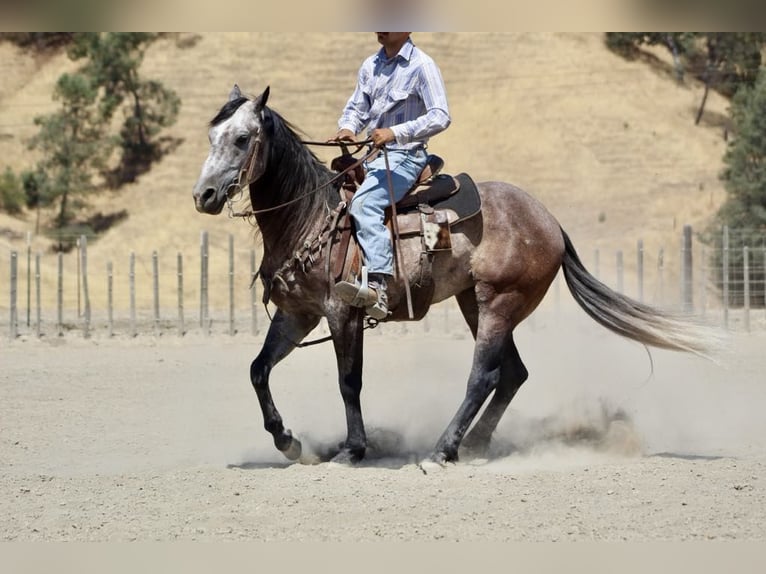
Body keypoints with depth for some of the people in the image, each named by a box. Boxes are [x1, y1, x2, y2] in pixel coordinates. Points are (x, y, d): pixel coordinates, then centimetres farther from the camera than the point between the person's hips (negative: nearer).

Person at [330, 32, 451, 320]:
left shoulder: (422, 66, -10)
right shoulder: (370, 66, 13)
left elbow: (440, 117, -18)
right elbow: (357, 107, 17)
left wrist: (395, 133, -29)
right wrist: (347, 127, -7)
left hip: (404, 156, -9)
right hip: (372, 155, 9)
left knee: (364, 204, -31)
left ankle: (377, 286, -44)